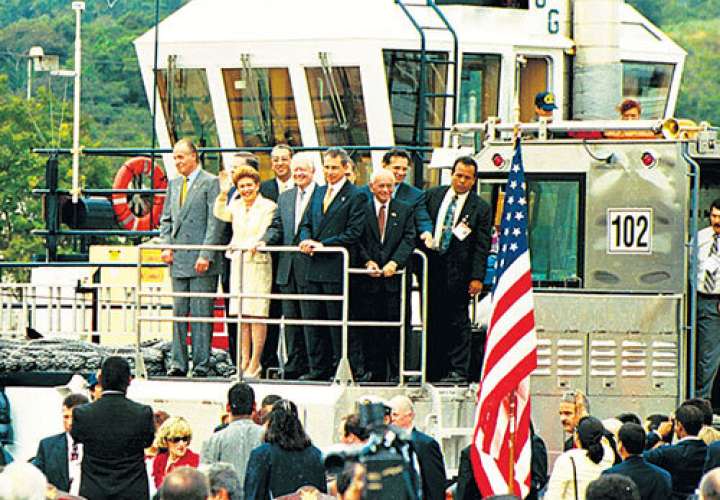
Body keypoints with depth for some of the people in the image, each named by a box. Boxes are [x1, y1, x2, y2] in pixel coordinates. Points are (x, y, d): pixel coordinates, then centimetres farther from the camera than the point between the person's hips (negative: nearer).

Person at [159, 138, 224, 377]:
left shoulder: (211, 183, -4)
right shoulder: (174, 184, 17)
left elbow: (214, 223, -9)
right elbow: (166, 219, 21)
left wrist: (206, 256, -15)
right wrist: (166, 246, 4)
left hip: (201, 261, -6)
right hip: (178, 260, 6)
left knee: (201, 313, -5)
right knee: (178, 313, 7)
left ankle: (201, 365, -3)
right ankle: (178, 364, 10)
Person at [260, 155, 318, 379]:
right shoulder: (285, 197, 17)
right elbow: (277, 228, 14)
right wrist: (264, 241, -5)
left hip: (310, 266, -6)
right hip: (288, 267, 6)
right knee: (291, 319, 8)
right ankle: (294, 366, 13)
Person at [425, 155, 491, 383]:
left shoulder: (480, 209, 1)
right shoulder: (433, 196, 10)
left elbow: (482, 247, -2)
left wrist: (477, 277, -9)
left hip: (457, 273, -3)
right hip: (431, 268, 3)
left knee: (457, 322, -2)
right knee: (432, 320, 6)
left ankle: (458, 371, 3)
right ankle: (433, 371, 11)